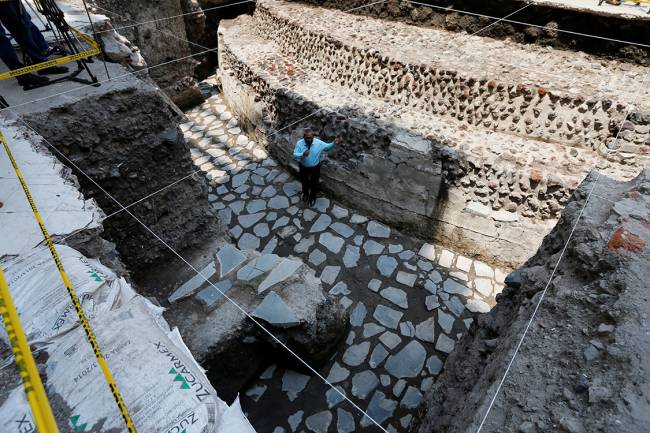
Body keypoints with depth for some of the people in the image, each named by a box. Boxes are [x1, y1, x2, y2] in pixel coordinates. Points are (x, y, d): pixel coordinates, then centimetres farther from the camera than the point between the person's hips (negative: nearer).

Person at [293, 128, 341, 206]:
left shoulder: (318, 142, -22)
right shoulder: (299, 143, -23)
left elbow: (327, 146, -8)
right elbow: (295, 154, -22)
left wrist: (334, 143, -29)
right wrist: (302, 154, -43)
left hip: (315, 167, 0)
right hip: (303, 167, 1)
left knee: (314, 183, 19)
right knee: (304, 181, 25)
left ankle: (312, 197, 48)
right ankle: (305, 194, 57)